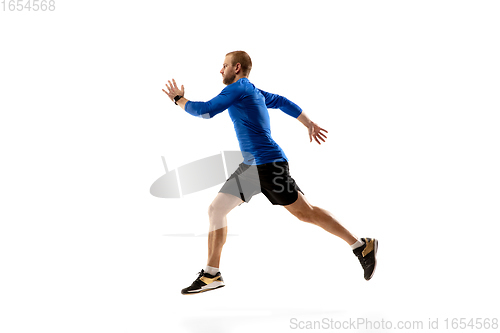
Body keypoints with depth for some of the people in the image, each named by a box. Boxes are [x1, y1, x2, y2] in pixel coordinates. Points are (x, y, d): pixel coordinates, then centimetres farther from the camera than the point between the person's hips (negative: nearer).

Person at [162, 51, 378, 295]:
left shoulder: (239, 87, -8)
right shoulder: (254, 92, 19)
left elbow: (205, 111, -10)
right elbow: (284, 103, 28)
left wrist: (178, 99, 5)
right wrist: (310, 124, 33)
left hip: (267, 164, -10)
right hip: (252, 166, 10)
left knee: (305, 213, -6)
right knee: (216, 209, 6)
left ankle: (362, 246, 3)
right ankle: (211, 274, 11)